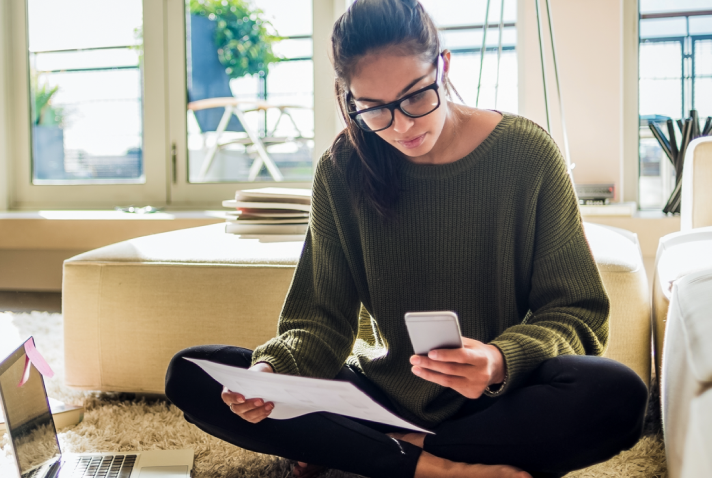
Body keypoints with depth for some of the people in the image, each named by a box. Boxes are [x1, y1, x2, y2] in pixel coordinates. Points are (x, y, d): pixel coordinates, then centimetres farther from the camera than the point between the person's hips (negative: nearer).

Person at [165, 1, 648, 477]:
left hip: (497, 401, -1)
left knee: (618, 395, -34)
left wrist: (501, 362, -28)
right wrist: (273, 369, -24)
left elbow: (576, 312, -8)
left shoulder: (527, 154, -10)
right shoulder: (342, 170, -4)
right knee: (190, 374, -14)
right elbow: (322, 318, -2)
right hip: (381, 394, 2)